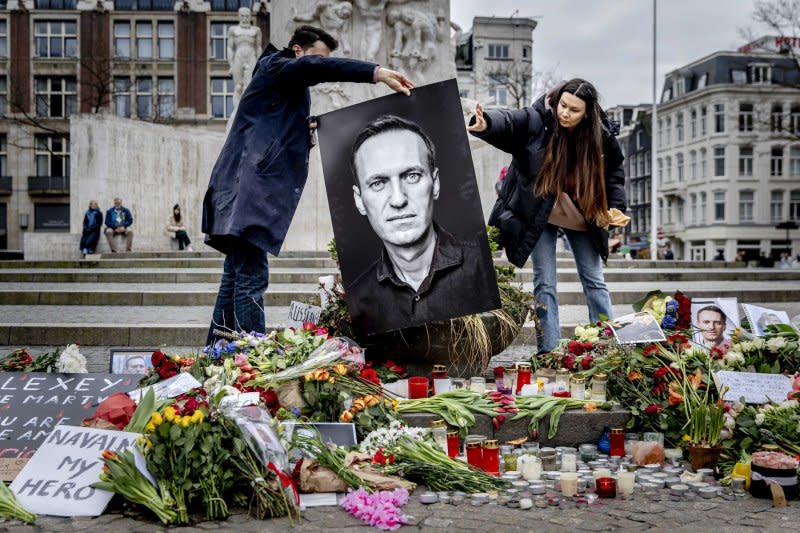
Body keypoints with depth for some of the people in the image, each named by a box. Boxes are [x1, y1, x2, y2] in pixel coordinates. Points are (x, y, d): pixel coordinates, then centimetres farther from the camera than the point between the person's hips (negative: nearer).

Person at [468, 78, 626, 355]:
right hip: (539, 215, -2)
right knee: (545, 283, -1)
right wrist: (486, 124, -62)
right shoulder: (536, 121, -20)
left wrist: (614, 207, -5)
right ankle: (549, 351, 4)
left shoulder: (600, 135, -11)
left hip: (581, 217, 2)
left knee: (594, 280, 8)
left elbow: (614, 170, 5)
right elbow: (507, 120, -40)